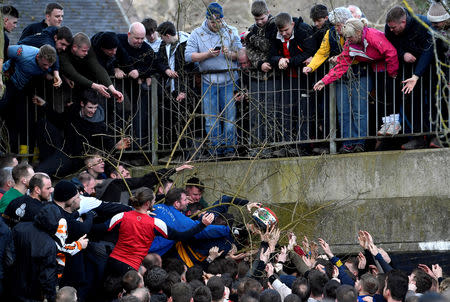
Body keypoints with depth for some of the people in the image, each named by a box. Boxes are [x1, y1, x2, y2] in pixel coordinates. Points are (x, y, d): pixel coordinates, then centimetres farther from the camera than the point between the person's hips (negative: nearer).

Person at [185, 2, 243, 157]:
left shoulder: (231, 32, 6)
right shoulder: (197, 34, 5)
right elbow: (189, 56, -3)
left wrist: (230, 54, -16)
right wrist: (208, 54, -14)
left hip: (229, 81, 0)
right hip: (208, 82, 0)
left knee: (229, 115, 1)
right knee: (211, 117, 2)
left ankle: (229, 147, 8)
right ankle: (216, 147, 9)